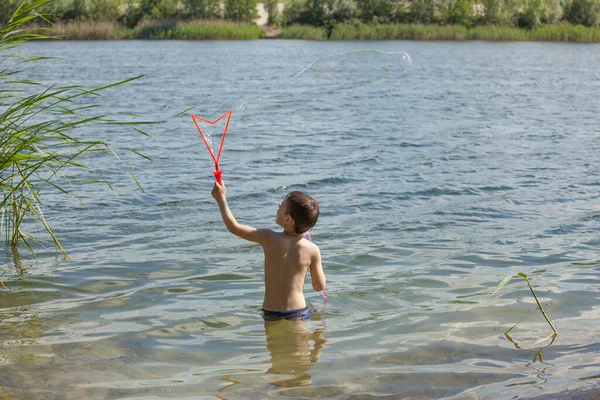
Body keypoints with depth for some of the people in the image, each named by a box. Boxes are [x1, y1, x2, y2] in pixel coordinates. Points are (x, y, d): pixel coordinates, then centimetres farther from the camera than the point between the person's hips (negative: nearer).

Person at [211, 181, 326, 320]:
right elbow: (320, 286, 3)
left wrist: (221, 198, 15)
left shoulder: (268, 238, -7)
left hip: (270, 314, 1)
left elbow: (234, 227, 4)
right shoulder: (312, 250, -7)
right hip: (298, 313, -1)